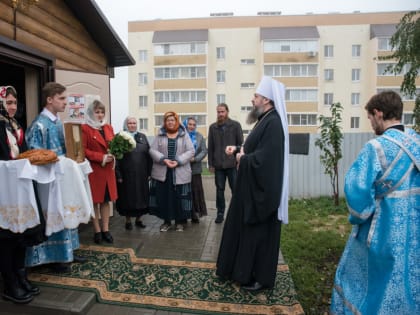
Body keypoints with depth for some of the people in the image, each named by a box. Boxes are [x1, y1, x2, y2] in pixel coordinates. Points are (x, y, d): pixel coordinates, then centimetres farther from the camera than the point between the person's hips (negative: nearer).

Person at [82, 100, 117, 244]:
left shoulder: (109, 127, 14)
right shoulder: (85, 128, -6)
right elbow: (83, 150, -12)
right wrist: (101, 157, -17)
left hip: (108, 170, 6)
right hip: (93, 170, -5)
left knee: (106, 200, 8)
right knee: (94, 201, 3)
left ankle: (105, 230, 16)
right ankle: (97, 231, 14)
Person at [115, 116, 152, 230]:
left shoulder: (142, 137, 10)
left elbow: (148, 155, 7)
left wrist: (149, 172, 2)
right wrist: (118, 175, -12)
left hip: (141, 175, 3)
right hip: (126, 175, -3)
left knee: (141, 196, 9)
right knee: (128, 197, 6)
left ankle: (138, 219, 25)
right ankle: (128, 220, 22)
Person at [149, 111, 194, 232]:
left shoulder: (184, 135, 4)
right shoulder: (160, 135, 7)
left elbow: (191, 151, -3)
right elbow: (152, 150, 0)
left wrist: (178, 161, -15)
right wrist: (164, 160, -15)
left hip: (180, 172, -1)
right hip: (162, 172, 1)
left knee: (179, 197, 3)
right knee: (163, 197, 4)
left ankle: (180, 221, 18)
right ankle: (166, 221, 19)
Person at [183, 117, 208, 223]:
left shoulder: (199, 136, 10)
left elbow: (204, 151, 3)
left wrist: (195, 159, -10)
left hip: (195, 168, 2)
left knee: (195, 192, 4)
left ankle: (195, 215, 14)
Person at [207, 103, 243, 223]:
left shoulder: (235, 125, 1)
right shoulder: (212, 127, 7)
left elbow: (241, 144, 0)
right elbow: (210, 147, 8)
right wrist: (210, 164, 4)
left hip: (233, 164, -2)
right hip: (218, 164, 2)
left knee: (236, 189, 5)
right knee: (219, 190, 8)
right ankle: (220, 213, 19)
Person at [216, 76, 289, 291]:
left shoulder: (273, 123, -21)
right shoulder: (265, 120, 12)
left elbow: (264, 159, -29)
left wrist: (242, 158, -13)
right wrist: (238, 150, 4)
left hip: (262, 190, -10)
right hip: (252, 186, 11)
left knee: (258, 233, 3)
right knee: (243, 228, 19)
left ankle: (260, 277, 21)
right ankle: (242, 269, 35)